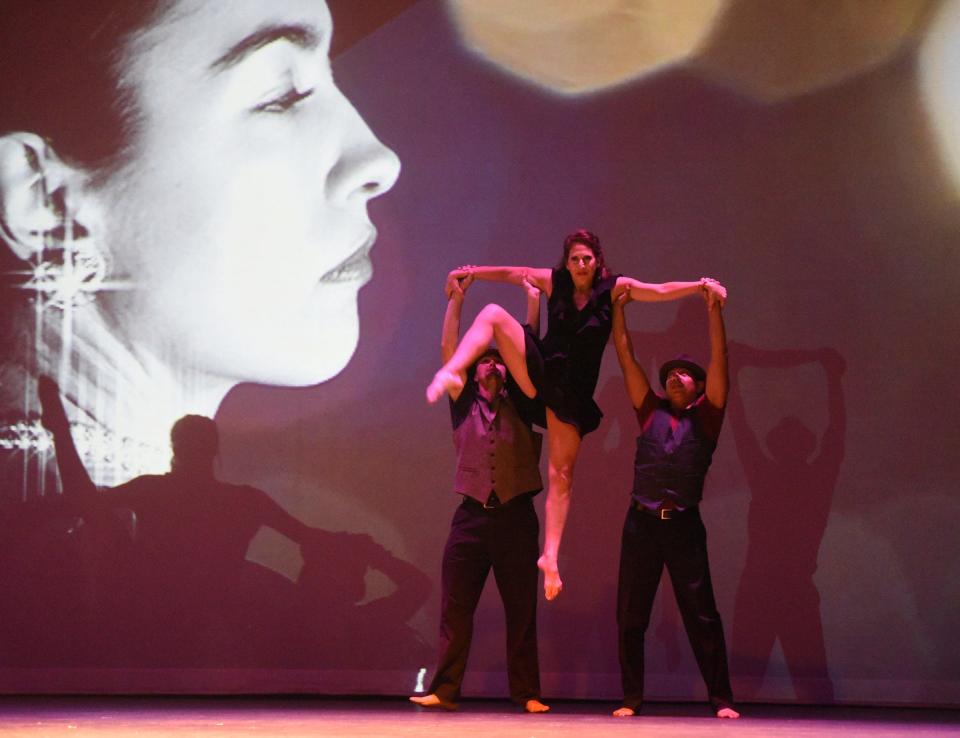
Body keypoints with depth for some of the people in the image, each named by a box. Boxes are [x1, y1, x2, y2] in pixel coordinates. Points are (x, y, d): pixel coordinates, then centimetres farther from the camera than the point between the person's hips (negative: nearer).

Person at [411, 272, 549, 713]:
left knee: (521, 611, 2)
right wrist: (455, 300, -3)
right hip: (472, 515, 1)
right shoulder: (465, 405, 9)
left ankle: (527, 694, 6)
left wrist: (533, 301, -7)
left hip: (516, 516, 0)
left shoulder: (519, 406, 8)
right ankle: (444, 690, -1)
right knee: (455, 608, -2)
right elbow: (448, 350, 3)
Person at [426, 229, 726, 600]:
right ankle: (452, 373, -36)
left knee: (561, 475, -5)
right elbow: (512, 274, 10)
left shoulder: (614, 288, -2)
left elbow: (662, 291, -7)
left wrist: (701, 285, -19)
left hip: (573, 392, -1)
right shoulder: (554, 281, 3)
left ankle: (550, 558, -3)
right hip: (540, 372, 1)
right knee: (493, 313, -19)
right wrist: (472, 272, 5)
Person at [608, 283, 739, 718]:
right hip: (641, 522, 3)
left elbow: (719, 359, -1)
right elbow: (625, 356, 13)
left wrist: (714, 309, -6)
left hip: (684, 525, -3)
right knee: (630, 616, 4)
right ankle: (631, 698, 12)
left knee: (701, 615, -3)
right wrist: (618, 307, 11)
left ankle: (721, 699, 2)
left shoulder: (705, 418, 7)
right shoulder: (650, 413, 13)